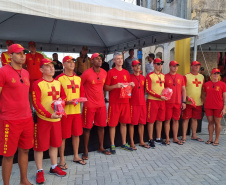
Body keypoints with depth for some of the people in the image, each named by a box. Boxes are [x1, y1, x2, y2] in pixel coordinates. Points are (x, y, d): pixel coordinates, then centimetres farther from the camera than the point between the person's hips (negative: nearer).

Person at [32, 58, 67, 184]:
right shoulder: (38, 84, -11)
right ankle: (40, 171, 22)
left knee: (55, 144, 16)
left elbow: (63, 96, 17)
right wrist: (49, 115, -24)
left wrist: (60, 100, -7)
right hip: (43, 119, -5)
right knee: (40, 145, 5)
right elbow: (36, 103, -16)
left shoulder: (58, 83, 8)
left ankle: (54, 167, 33)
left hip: (57, 118, 6)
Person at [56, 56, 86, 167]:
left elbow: (82, 92, 17)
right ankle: (62, 160, 18)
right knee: (63, 136, 3)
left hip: (77, 110, 6)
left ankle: (76, 156, 29)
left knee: (76, 134, 13)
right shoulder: (59, 78, -7)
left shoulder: (78, 78, 12)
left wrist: (81, 98, -3)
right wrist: (66, 102, -21)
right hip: (65, 111, -5)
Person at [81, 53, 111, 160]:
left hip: (101, 104, 5)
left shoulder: (104, 73, 5)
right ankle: (85, 151, 15)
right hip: (89, 105, -5)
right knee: (87, 128, 2)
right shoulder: (87, 73, -12)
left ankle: (101, 147, 28)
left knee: (101, 126, 12)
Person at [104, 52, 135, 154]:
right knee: (112, 124, 0)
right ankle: (112, 145, 13)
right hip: (114, 102, -5)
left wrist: (131, 85, -1)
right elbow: (106, 88, -5)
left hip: (125, 101, 5)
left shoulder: (126, 72, 13)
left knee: (124, 123, 12)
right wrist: (116, 86, -20)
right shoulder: (110, 72, -3)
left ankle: (124, 143, 25)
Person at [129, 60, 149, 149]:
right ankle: (132, 142, 11)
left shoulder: (143, 77, 13)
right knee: (132, 123, 1)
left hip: (142, 103, 5)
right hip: (133, 103, -5)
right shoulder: (130, 77, -3)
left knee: (142, 123, 10)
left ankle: (141, 141, 22)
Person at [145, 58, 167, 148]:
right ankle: (151, 140, 9)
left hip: (162, 101, 7)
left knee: (160, 120, 12)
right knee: (151, 121, -1)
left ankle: (158, 139, 24)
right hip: (152, 100, -6)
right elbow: (148, 89, -12)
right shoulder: (149, 76, -6)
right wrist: (160, 96, -16)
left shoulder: (163, 76, 15)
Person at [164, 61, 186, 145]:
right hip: (168, 102, -3)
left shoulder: (180, 77, 10)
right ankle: (167, 138, 13)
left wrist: (184, 101, 6)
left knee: (176, 120, 9)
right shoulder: (165, 77, -1)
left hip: (178, 102, 3)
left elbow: (183, 90, 12)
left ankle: (175, 138, 20)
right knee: (167, 120, 2)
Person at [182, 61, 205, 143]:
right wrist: (187, 96, -19)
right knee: (186, 119, -2)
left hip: (198, 102, 5)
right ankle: (184, 137, 6)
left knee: (195, 119, 13)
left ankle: (194, 135, 26)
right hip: (188, 102, -5)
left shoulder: (201, 77, 13)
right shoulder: (186, 76, -5)